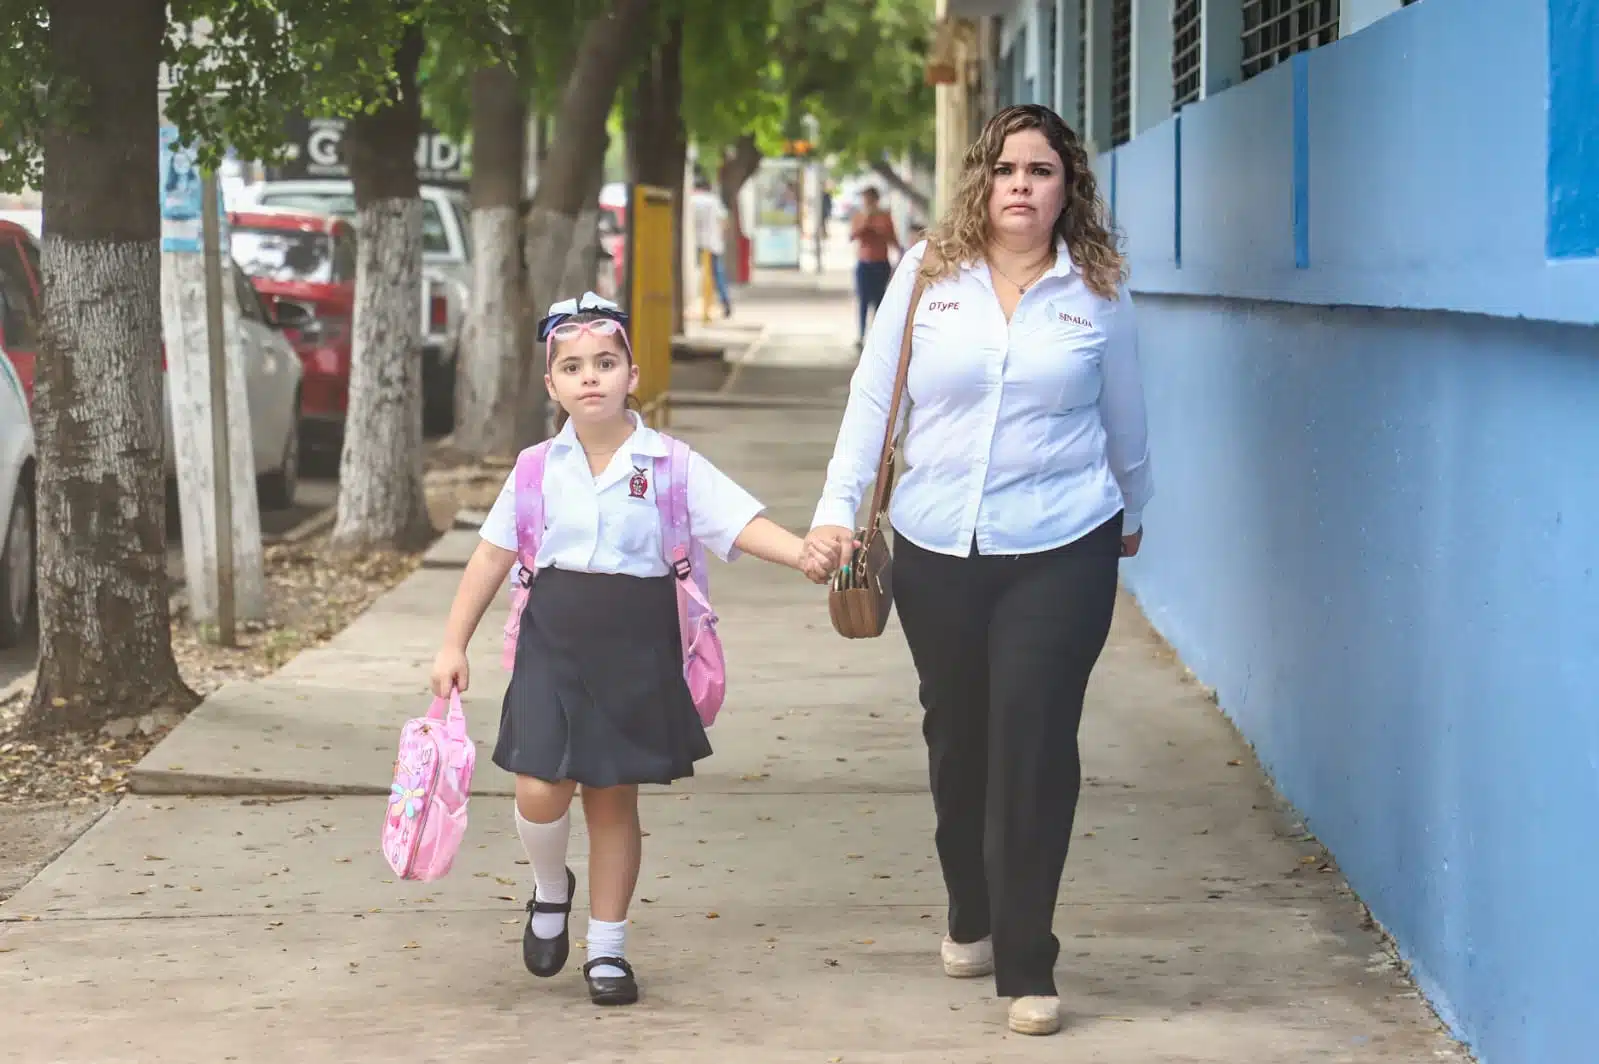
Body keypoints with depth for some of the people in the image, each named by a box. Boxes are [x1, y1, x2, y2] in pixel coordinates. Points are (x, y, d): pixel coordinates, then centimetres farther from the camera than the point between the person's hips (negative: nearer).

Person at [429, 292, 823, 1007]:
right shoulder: (539, 469, 1)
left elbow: (742, 524, -13)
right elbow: (493, 557, 9)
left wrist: (810, 554, -31)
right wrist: (454, 645, 9)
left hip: (636, 650, -1)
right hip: (555, 643, 1)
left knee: (613, 799, 8)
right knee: (541, 790, -11)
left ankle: (608, 948, 21)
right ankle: (551, 891, 22)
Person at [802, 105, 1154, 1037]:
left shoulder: (1098, 291, 1)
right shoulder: (927, 274, 1)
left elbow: (1124, 418, 14)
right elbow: (873, 399, 3)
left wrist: (1134, 510, 26)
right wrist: (837, 510, -5)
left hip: (1060, 550, -2)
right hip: (936, 549, 2)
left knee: (1035, 747, -8)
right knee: (957, 739, 13)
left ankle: (1027, 967, 0)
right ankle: (972, 917, 36)